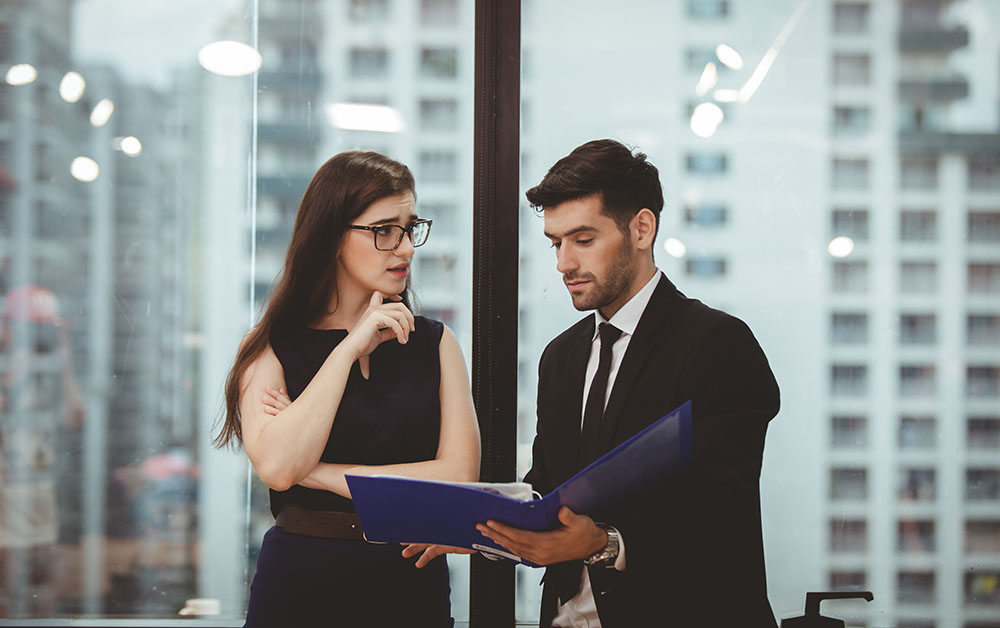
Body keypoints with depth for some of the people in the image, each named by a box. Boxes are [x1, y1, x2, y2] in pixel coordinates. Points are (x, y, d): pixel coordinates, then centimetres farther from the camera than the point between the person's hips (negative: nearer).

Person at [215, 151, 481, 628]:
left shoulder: (434, 343, 4)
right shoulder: (271, 349, -1)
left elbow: (460, 475, -7)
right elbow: (276, 467, -18)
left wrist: (320, 474, -11)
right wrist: (350, 349, -15)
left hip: (412, 586, 2)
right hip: (301, 587, -2)